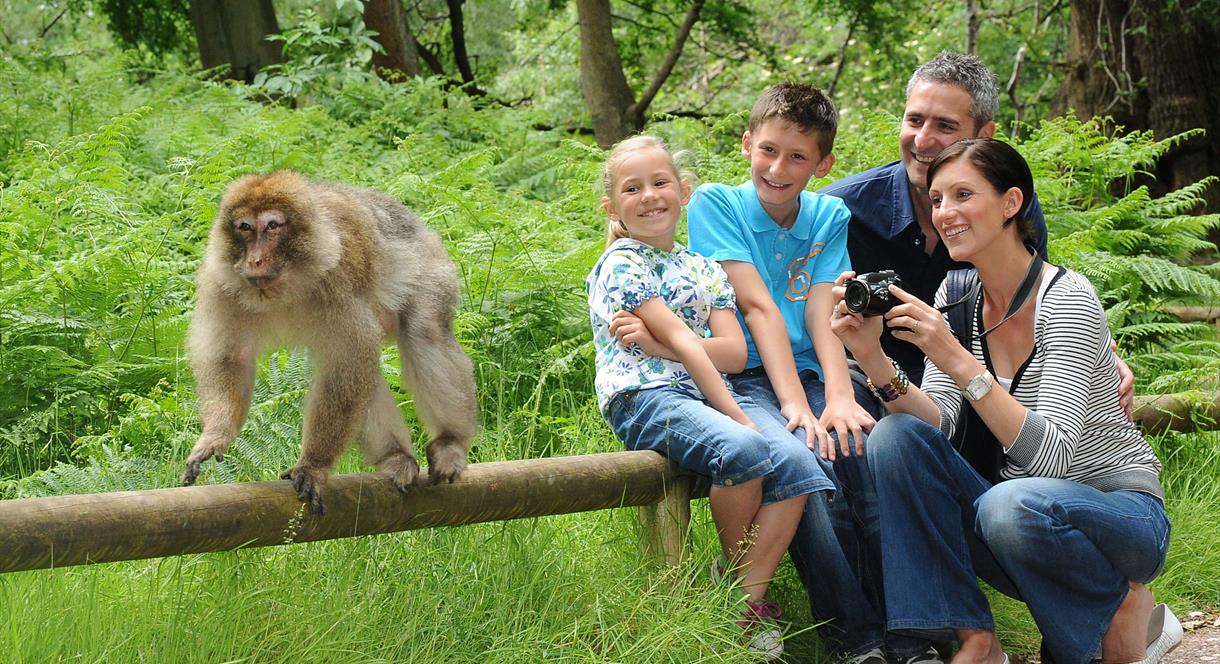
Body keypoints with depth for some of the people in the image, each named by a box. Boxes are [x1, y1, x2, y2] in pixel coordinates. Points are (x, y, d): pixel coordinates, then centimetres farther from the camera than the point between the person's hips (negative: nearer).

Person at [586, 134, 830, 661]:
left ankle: (747, 600, -21)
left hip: (709, 392, 6)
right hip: (645, 396, -6)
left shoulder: (704, 270, 22)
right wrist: (738, 416, -17)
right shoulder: (621, 265, 2)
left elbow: (736, 352, 7)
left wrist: (656, 342, -9)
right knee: (742, 449, -35)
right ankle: (735, 577, -13)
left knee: (797, 463, -22)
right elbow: (684, 342, -8)